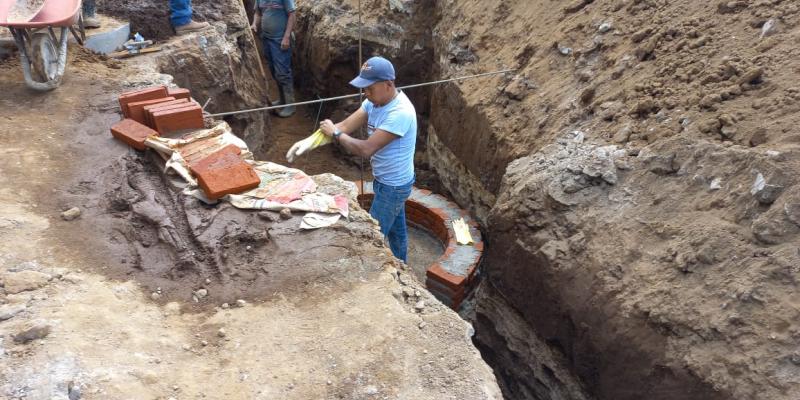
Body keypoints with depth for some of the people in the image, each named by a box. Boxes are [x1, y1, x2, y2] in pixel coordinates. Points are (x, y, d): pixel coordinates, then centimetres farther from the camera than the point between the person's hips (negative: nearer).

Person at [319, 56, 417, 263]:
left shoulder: (400, 113, -33)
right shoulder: (375, 101, -4)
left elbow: (366, 149, -34)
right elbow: (345, 126, -8)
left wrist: (335, 134, -20)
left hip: (393, 185, -9)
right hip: (387, 180, 9)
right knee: (395, 229, 26)